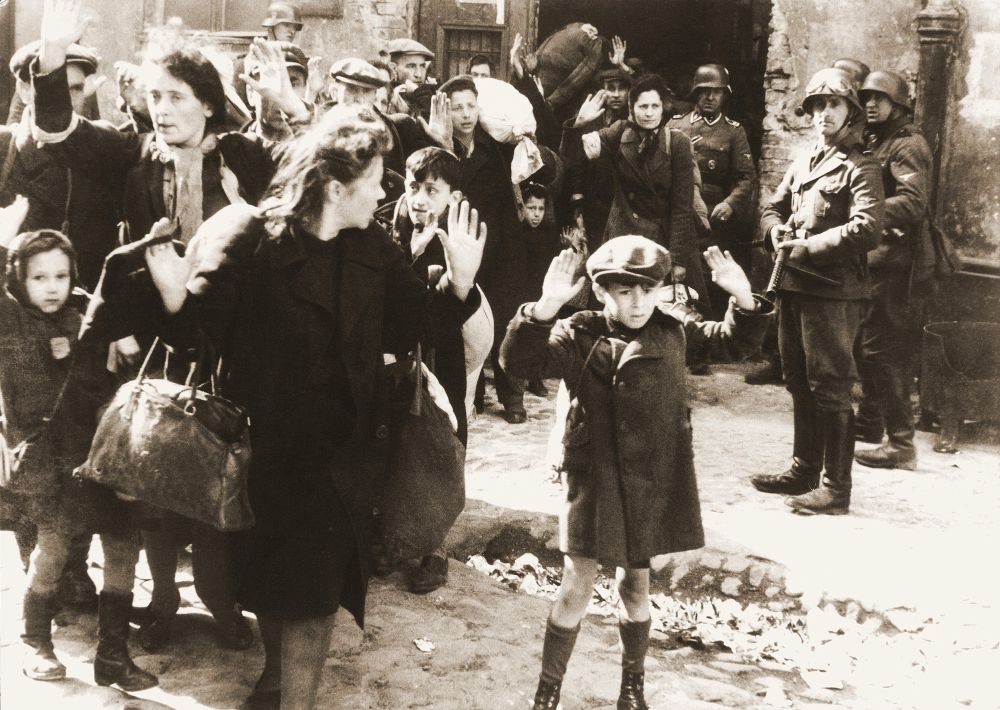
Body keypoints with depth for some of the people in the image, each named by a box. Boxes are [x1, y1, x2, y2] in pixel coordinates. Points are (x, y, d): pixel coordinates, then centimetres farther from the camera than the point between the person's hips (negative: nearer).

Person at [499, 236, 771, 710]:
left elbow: (734, 343, 9)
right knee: (577, 587, 1)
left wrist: (744, 299, -10)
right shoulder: (579, 337, -12)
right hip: (595, 479, -3)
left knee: (635, 585, 17)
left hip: (653, 481, 3)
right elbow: (520, 361, -26)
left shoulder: (674, 328, -1)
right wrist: (545, 309, -41)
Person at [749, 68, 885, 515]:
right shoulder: (802, 162, 17)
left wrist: (811, 246, -19)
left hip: (833, 291, -8)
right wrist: (775, 230, -1)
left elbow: (867, 228, -19)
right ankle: (804, 471, 28)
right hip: (793, 286, 8)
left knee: (830, 389, -6)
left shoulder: (860, 169, -7)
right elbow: (773, 206, 22)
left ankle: (836, 488, 0)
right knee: (799, 383, 16)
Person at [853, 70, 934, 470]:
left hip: (897, 262, -10)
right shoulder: (875, 142, 19)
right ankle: (870, 421, 34)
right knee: (867, 343, 19)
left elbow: (912, 205, -24)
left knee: (883, 350, -10)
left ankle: (900, 444, -6)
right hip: (877, 259, 10)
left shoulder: (907, 146, -11)